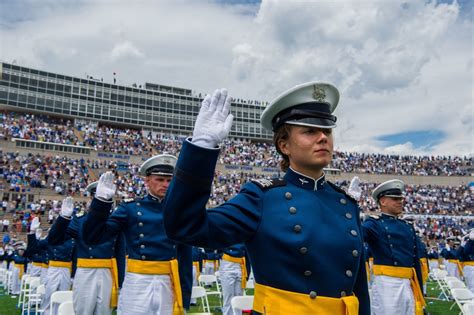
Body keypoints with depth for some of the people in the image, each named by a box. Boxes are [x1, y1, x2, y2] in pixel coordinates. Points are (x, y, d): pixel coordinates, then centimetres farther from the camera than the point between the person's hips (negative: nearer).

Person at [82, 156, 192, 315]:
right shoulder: (130, 208, 1)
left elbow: (185, 258, 6)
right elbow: (93, 237, -5)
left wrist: (185, 297, 3)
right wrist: (102, 200, -16)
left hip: (169, 286, 2)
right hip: (137, 285, -1)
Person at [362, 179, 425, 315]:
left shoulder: (408, 226, 15)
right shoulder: (375, 223, -5)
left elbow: (415, 260, 17)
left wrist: (419, 292, 15)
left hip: (410, 284, 7)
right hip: (387, 283, -6)